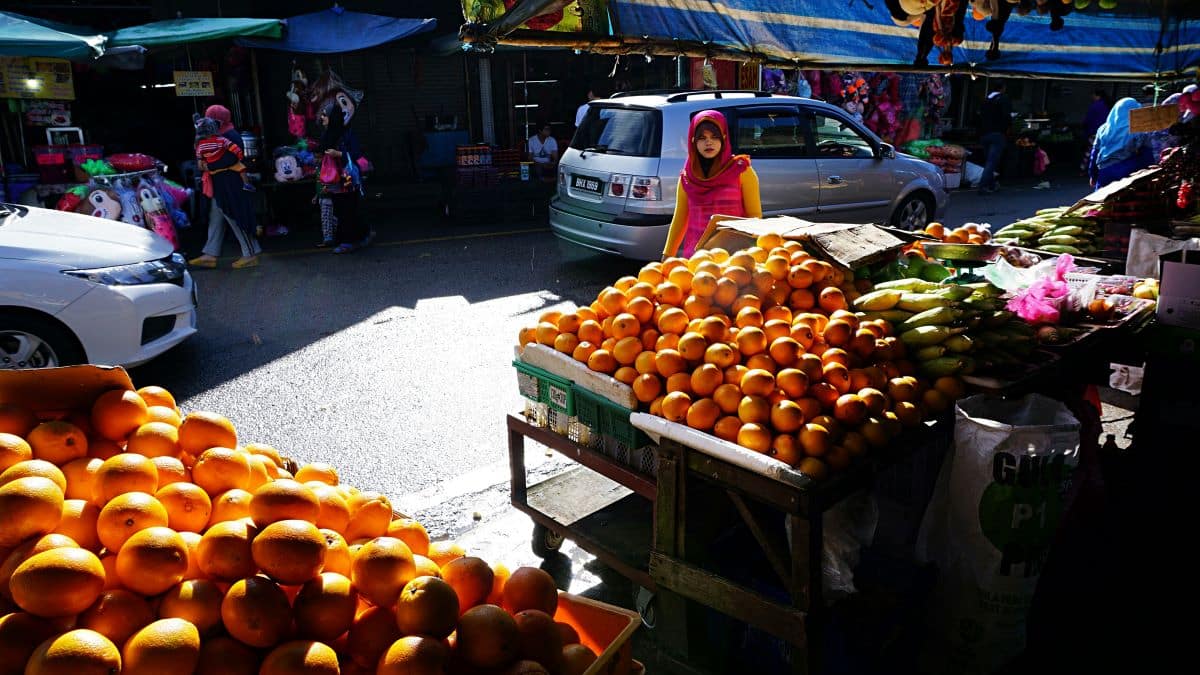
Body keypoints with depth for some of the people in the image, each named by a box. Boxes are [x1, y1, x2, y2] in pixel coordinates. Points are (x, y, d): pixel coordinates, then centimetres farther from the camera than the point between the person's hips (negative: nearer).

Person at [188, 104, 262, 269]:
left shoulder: (230, 136, -15)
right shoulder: (218, 135, 16)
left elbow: (230, 158, -27)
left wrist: (208, 166, -20)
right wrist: (203, 161, 0)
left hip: (230, 185, -10)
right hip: (220, 184, 10)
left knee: (235, 219, -5)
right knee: (215, 219, 11)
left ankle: (251, 254, 3)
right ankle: (210, 255, 16)